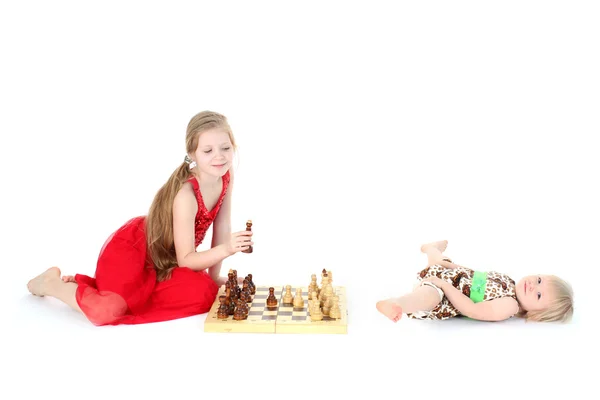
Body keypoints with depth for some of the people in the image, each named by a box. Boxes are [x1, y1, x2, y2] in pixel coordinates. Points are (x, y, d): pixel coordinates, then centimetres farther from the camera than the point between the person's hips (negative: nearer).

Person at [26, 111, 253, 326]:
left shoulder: (226, 178, -11)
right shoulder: (185, 195, -32)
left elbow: (222, 226, 0)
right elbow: (186, 260, -26)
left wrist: (215, 276, 2)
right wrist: (226, 249, -41)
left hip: (165, 257, 8)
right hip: (132, 249, -8)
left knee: (203, 294, -13)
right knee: (109, 310, -30)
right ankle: (52, 283, 7)